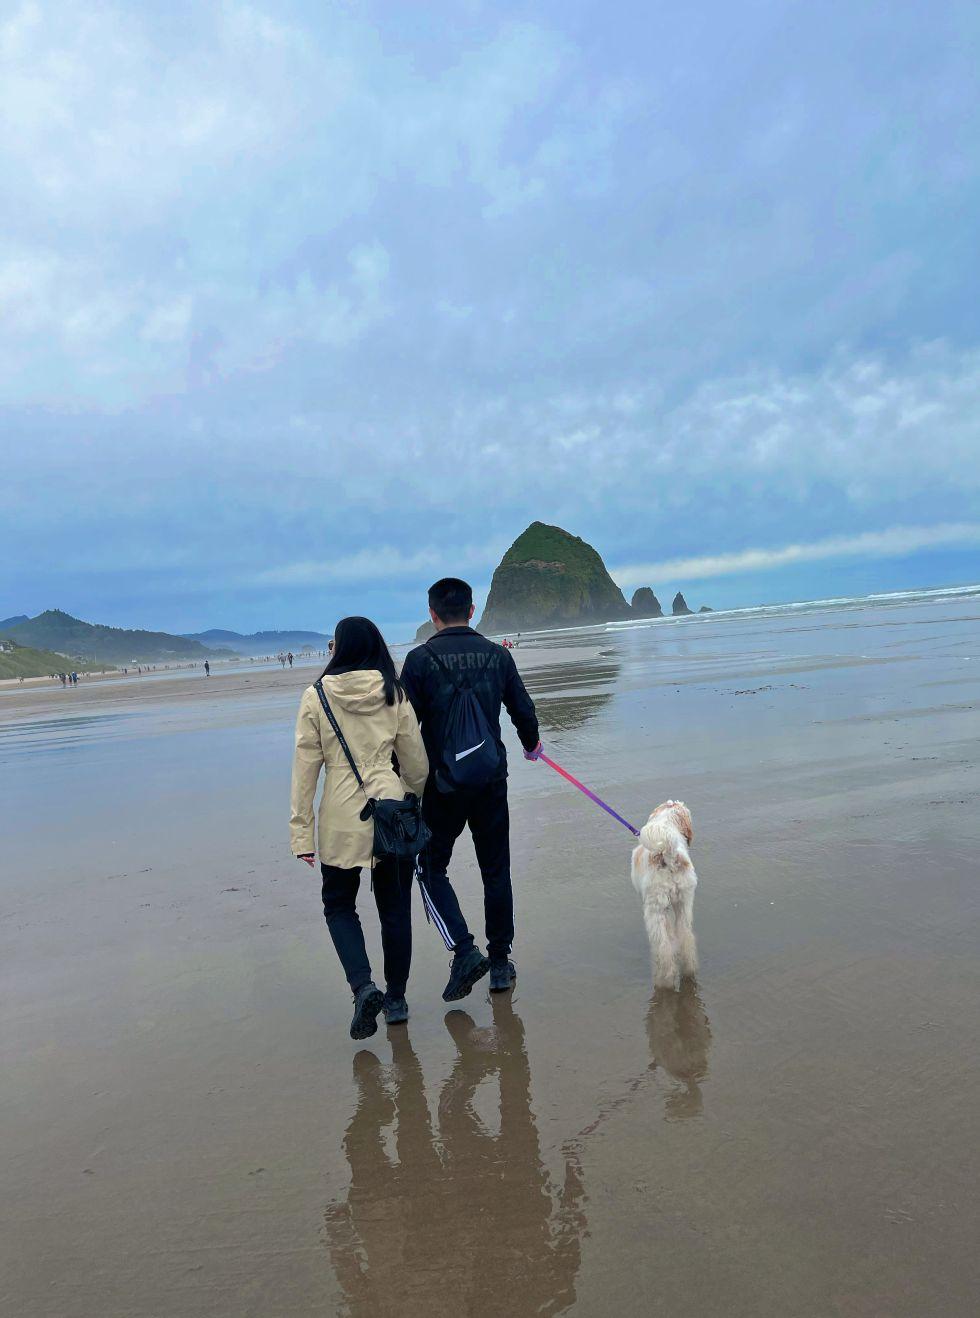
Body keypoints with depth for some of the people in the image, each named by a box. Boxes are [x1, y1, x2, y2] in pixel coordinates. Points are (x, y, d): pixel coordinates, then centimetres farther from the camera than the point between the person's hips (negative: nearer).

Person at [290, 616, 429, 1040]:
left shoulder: (316, 697, -4)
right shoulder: (395, 696, 0)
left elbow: (305, 767, -4)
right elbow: (417, 765, 5)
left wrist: (301, 830, 1)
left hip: (342, 817, -1)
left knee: (339, 904, 16)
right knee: (395, 906, 15)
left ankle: (363, 986, -2)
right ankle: (396, 997, 24)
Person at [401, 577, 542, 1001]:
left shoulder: (420, 659, -8)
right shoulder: (497, 655, 1)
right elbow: (524, 711, 8)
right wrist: (531, 745, 29)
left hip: (442, 785, -3)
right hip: (492, 780, 3)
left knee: (432, 870, 12)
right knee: (496, 871, 14)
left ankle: (465, 950, -2)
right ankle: (500, 962, 21)